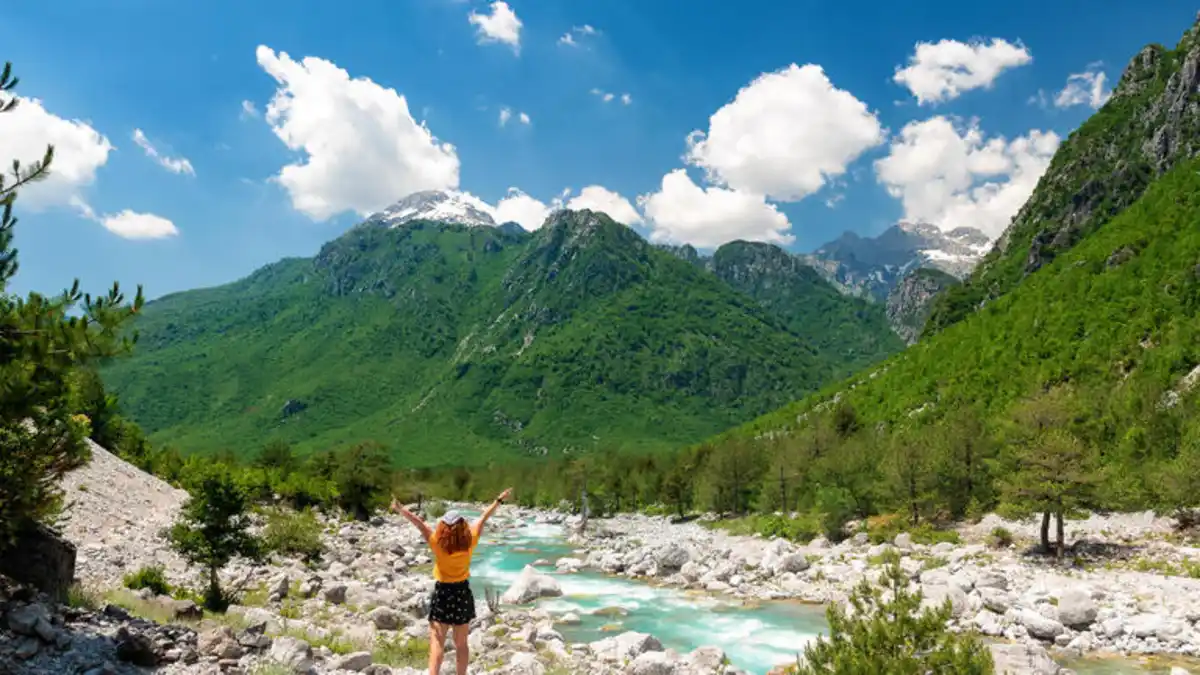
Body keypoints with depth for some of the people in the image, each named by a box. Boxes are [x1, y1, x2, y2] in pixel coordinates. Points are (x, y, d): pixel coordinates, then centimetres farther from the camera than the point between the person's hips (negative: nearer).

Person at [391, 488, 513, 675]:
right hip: (463, 593, 3)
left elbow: (420, 523, -22)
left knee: (437, 643, -1)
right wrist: (500, 500, 6)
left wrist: (400, 509, -21)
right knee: (461, 643, 15)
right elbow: (483, 518, -2)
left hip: (443, 593, -3)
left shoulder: (438, 543, -19)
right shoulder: (470, 541, -12)